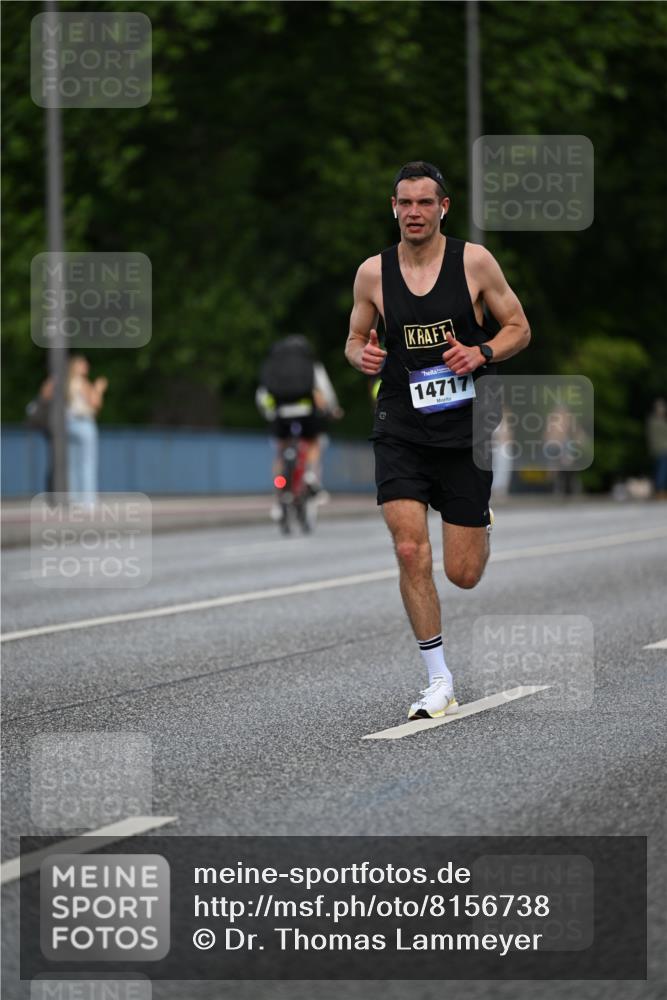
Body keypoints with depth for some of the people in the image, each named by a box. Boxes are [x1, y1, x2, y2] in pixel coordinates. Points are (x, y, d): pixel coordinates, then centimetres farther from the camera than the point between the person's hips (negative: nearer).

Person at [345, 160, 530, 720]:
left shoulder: (473, 261, -4)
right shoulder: (373, 273, 1)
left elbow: (519, 328, 4)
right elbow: (356, 340, 14)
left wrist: (482, 353, -16)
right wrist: (361, 355, -9)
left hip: (466, 427, -1)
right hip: (401, 431, 1)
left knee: (463, 574, 2)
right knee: (411, 552, -15)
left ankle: (480, 527, 41)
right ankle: (440, 683, -4)